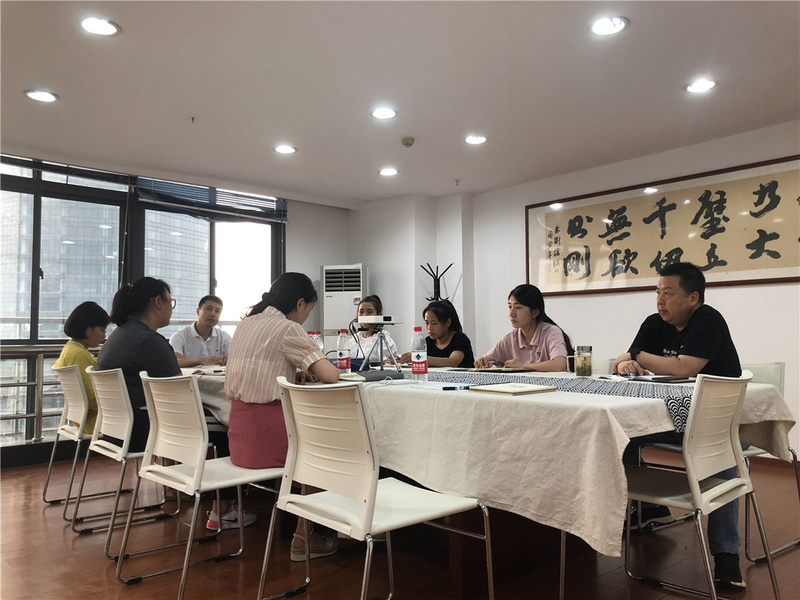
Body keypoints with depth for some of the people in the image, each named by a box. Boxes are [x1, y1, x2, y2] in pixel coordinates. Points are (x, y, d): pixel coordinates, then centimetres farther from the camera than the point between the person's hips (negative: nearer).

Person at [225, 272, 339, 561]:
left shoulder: (245, 323, 13)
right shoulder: (286, 329, -12)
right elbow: (331, 375, -17)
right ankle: (303, 538, 17)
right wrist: (314, 372, 6)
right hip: (265, 432, -8)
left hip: (238, 435, 8)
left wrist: (296, 372, 14)